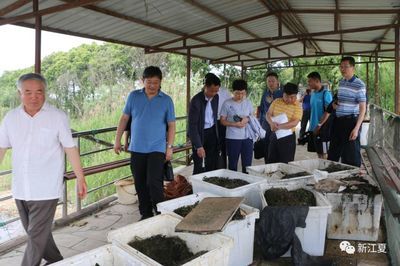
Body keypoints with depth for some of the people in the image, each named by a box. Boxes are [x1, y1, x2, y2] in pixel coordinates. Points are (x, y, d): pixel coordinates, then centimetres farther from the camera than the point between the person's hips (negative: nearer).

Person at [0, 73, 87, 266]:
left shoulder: (57, 117, -10)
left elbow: (70, 148, -6)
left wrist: (80, 178, -6)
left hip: (45, 189, -5)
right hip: (20, 189, 5)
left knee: (36, 235, 1)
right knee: (36, 232, 18)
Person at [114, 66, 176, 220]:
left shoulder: (166, 100, -1)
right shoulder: (133, 96, 4)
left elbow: (171, 125, 1)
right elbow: (124, 118, 8)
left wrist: (169, 147, -4)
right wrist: (117, 140, 6)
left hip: (157, 148, -3)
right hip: (137, 148, 3)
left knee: (154, 182, -10)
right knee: (140, 184, 10)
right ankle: (146, 214, 25)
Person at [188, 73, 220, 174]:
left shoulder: (216, 97, 0)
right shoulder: (196, 100, -20)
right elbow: (193, 125, -22)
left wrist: (216, 133, 14)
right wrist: (199, 146, -26)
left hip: (212, 132, 6)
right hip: (200, 133, -5)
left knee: (212, 165, 8)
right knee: (200, 167, -1)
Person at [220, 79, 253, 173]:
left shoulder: (248, 102, 5)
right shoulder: (227, 103, -6)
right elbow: (222, 121, -3)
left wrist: (247, 119, -9)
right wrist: (235, 124, -18)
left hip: (247, 137, 3)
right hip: (232, 138, -3)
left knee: (247, 164, 10)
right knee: (233, 164, 8)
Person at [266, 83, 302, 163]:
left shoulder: (297, 107, -8)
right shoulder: (276, 102, 5)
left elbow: (294, 123, -18)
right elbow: (268, 114, 1)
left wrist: (279, 126, -31)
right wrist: (272, 123, -21)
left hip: (288, 137, -4)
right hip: (274, 135, 4)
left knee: (285, 163, 3)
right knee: (271, 161, 12)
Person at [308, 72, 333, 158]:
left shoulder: (326, 93, -11)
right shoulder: (313, 94, 12)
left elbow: (328, 111, -17)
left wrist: (319, 125, -20)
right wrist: (311, 126, 13)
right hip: (314, 129, 7)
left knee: (324, 154, -2)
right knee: (318, 153, 13)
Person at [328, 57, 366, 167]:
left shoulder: (359, 85, -11)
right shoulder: (341, 82, 11)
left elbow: (363, 108, -14)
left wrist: (356, 128, -21)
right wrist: (335, 104, 8)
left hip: (351, 121, -7)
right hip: (338, 121, 7)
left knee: (351, 154, 0)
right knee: (333, 152, 13)